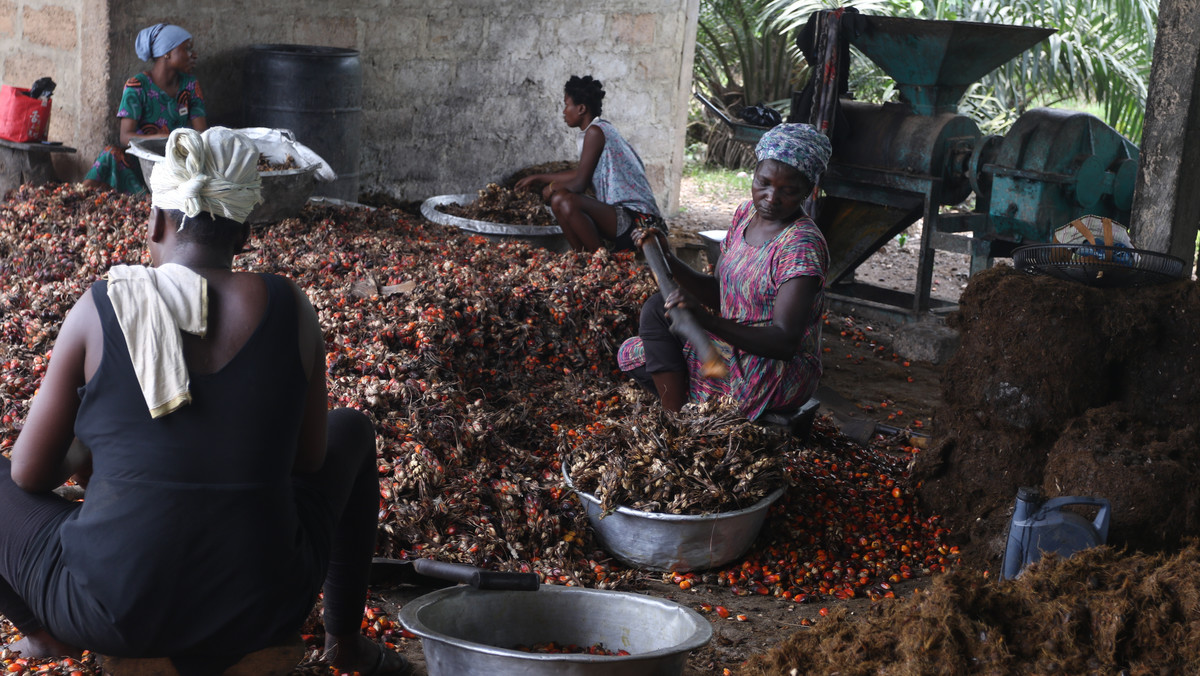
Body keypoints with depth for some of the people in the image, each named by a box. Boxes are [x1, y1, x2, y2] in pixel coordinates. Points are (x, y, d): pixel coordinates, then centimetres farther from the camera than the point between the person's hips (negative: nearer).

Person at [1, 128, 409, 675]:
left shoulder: (100, 308, -7)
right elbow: (310, 459, 6)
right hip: (260, 615, 2)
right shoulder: (288, 306, -4)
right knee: (352, 430, 29)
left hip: (113, 615, -1)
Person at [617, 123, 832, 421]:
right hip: (735, 350, 9)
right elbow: (716, 294, 9)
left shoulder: (803, 246, -23)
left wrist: (709, 321, -43)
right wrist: (668, 259, -8)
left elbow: (785, 342, -31)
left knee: (658, 308, -15)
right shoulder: (747, 213, 3)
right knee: (630, 354, 5)